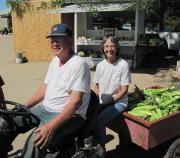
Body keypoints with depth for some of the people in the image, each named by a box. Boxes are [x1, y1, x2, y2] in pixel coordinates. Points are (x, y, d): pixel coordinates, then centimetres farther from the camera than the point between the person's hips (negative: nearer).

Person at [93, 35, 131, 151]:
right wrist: (100, 97, -6)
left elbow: (124, 89, -11)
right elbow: (96, 85, 12)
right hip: (102, 101, 5)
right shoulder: (100, 65, 3)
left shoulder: (123, 65, -11)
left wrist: (112, 99, -19)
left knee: (99, 122, -23)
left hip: (119, 101, -5)